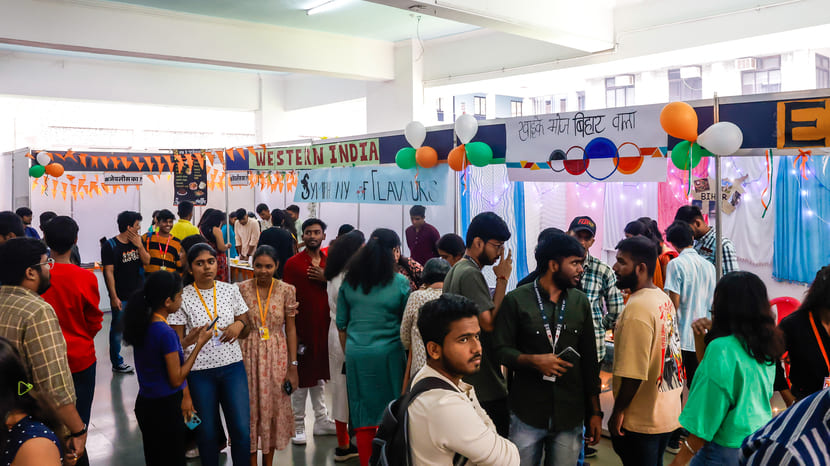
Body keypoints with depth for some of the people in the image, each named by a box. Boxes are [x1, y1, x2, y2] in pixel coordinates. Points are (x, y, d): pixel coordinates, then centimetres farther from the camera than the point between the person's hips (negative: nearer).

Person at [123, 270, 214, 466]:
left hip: (145, 404, 8)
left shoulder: (143, 324, 0)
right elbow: (176, 379, -19)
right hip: (165, 408, -8)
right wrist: (199, 345, -15)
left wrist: (185, 341, 7)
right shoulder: (166, 332, -25)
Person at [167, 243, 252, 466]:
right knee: (207, 432, 9)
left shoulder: (230, 290, 4)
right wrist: (192, 340, -21)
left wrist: (239, 324, -9)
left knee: (242, 429, 0)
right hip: (199, 372, -2)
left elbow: (247, 329, 12)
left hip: (233, 367, 2)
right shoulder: (182, 298, -4)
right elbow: (176, 343, -2)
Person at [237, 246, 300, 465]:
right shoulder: (241, 289, -4)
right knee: (250, 408, 5)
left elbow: (290, 329, -1)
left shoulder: (286, 290, -4)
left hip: (276, 356, 1)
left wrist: (293, 365, -2)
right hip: (249, 354, -1)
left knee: (275, 408, 9)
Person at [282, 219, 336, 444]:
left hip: (324, 327, 5)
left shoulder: (329, 262, 9)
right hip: (303, 327, -5)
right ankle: (298, 425, 14)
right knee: (302, 376, 3)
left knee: (319, 374, 16)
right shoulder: (293, 263, -6)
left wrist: (326, 279, -9)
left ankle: (321, 420, 27)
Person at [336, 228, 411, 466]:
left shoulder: (349, 281, 4)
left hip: (356, 353, 3)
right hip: (388, 354, -3)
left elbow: (341, 324, 9)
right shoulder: (400, 283, -6)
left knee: (363, 414, 10)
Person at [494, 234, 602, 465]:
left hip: (570, 416, 3)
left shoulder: (581, 302, 7)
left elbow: (589, 360, 10)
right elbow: (501, 349, -3)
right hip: (527, 414, -3)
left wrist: (595, 411, 9)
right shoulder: (516, 300, -4)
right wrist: (533, 360, -21)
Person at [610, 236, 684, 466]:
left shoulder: (637, 309, -24)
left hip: (640, 421, -9)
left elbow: (633, 374, -26)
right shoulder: (663, 298, 5)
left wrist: (618, 411, -15)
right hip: (667, 412, 9)